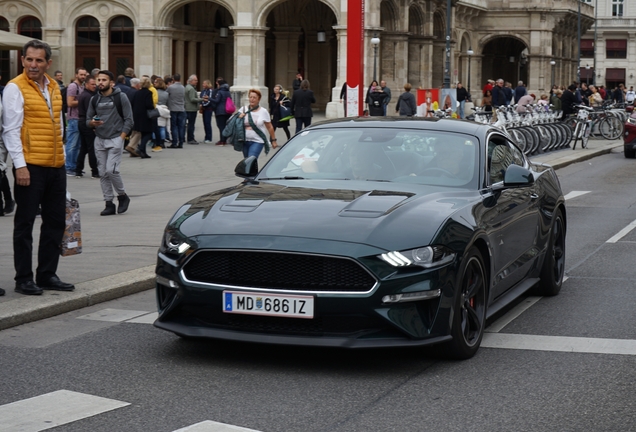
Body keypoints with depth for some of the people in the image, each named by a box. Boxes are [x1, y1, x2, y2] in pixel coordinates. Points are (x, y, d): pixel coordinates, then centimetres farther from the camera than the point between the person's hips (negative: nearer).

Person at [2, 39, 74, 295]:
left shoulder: (54, 88, 13)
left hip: (56, 166, 7)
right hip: (30, 166, -7)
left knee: (56, 221, 11)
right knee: (25, 223, 2)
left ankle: (47, 274, 21)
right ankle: (23, 279, 9)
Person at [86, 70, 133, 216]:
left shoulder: (120, 98, -4)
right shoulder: (94, 99, 9)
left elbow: (128, 120, -4)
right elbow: (88, 120, 14)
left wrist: (121, 138, -12)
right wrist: (92, 122, -10)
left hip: (115, 139, -5)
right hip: (99, 139, 5)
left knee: (111, 170, -14)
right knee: (103, 173, 3)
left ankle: (122, 196, 8)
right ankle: (109, 204, 9)